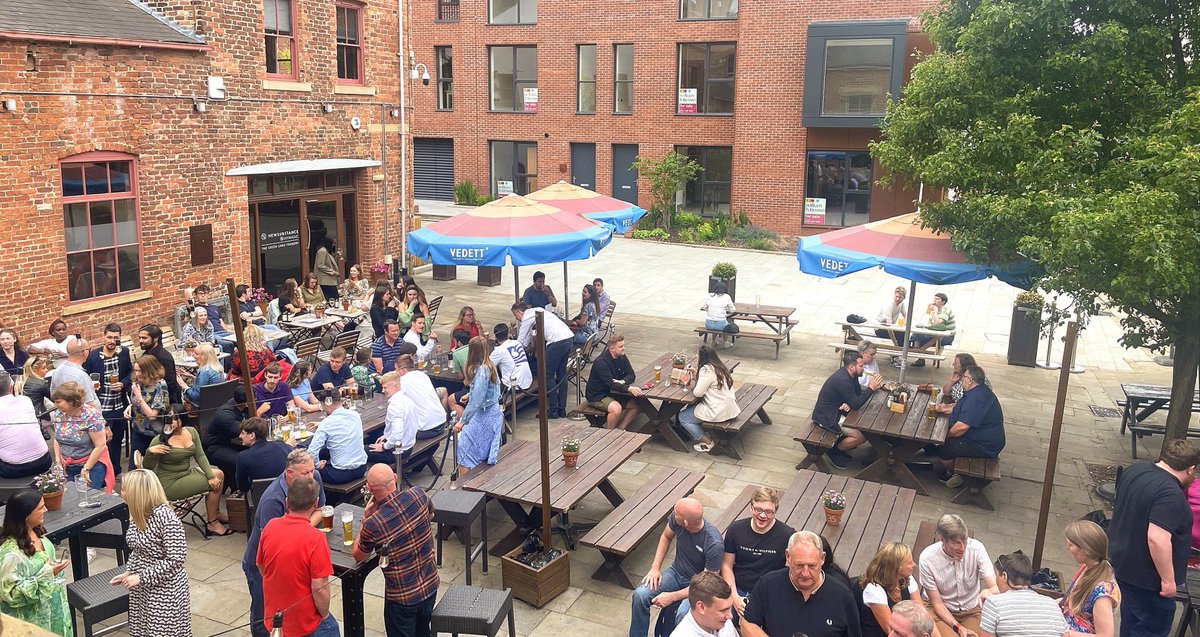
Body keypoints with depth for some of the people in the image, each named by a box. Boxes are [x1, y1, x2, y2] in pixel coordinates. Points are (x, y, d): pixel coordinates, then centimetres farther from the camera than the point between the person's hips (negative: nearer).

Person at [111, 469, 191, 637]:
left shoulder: (165, 517, -25)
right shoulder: (139, 514, 0)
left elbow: (176, 559, -25)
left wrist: (141, 577, -21)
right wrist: (128, 572, 1)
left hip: (164, 591, -8)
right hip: (141, 589, 8)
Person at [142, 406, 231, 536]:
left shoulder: (191, 431, -2)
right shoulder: (160, 441, -19)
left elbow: (200, 456, 0)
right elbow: (147, 467, -14)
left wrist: (211, 476, -10)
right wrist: (149, 452, -34)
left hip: (188, 472, 7)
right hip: (170, 484, -7)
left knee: (219, 474, 6)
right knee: (214, 485, -12)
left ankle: (216, 513, 24)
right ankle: (212, 524, 4)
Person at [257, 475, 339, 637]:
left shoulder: (270, 527, -10)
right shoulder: (315, 539, -27)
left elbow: (261, 566, 6)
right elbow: (319, 588, -24)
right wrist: (325, 615, -5)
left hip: (272, 618, 6)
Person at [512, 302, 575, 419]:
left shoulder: (527, 317, -1)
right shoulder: (536, 311, 25)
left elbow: (521, 341, 5)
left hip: (557, 341, -9)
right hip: (569, 336, 9)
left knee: (548, 375, 1)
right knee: (561, 374, 16)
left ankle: (553, 411, 4)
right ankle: (562, 410, 21)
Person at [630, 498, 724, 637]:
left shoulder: (714, 544, -32)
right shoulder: (676, 518, -18)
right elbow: (666, 537, 7)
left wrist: (672, 597, -22)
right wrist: (655, 567, -2)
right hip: (676, 572, 5)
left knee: (683, 614, -34)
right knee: (640, 595, -16)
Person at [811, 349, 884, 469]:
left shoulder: (850, 374, -1)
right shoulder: (842, 380, -30)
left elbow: (858, 393, 6)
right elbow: (856, 405, -24)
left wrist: (848, 404, -16)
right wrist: (871, 388, -22)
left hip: (836, 411, 10)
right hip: (827, 418, -10)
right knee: (863, 436, -15)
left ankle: (841, 441, 18)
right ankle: (834, 451, 3)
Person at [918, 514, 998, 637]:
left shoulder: (976, 548, -18)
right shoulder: (927, 559, -22)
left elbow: (996, 588, -21)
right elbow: (937, 604, -11)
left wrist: (988, 592, -44)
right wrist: (958, 627, -22)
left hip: (972, 610, 2)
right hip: (941, 611, -2)